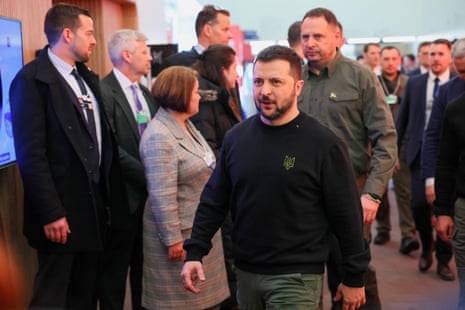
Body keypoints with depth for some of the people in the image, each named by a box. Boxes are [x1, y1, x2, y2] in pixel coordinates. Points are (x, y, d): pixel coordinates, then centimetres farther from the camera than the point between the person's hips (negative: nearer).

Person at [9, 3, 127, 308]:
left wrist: (111, 195, 10)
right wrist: (51, 214, -19)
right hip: (61, 211, -7)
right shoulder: (32, 79, -13)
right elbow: (30, 154, -17)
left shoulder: (89, 78, 12)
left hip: (96, 205, 7)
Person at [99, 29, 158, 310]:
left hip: (149, 191, 7)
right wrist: (147, 176, -18)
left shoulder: (146, 94, 13)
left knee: (144, 264, 17)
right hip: (124, 193, -7)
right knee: (116, 266, 5)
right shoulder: (105, 92, -13)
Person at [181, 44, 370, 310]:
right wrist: (195, 252, 1)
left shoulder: (324, 144, -11)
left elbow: (346, 215, -7)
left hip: (296, 277, -4)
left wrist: (354, 279, -4)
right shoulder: (236, 137, 1)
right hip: (245, 272, 5)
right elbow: (214, 200, 8)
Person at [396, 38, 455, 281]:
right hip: (420, 152, 1)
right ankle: (426, 247, 24)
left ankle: (443, 260, 20)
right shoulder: (414, 83, 7)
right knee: (419, 203, -5)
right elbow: (402, 118, 8)